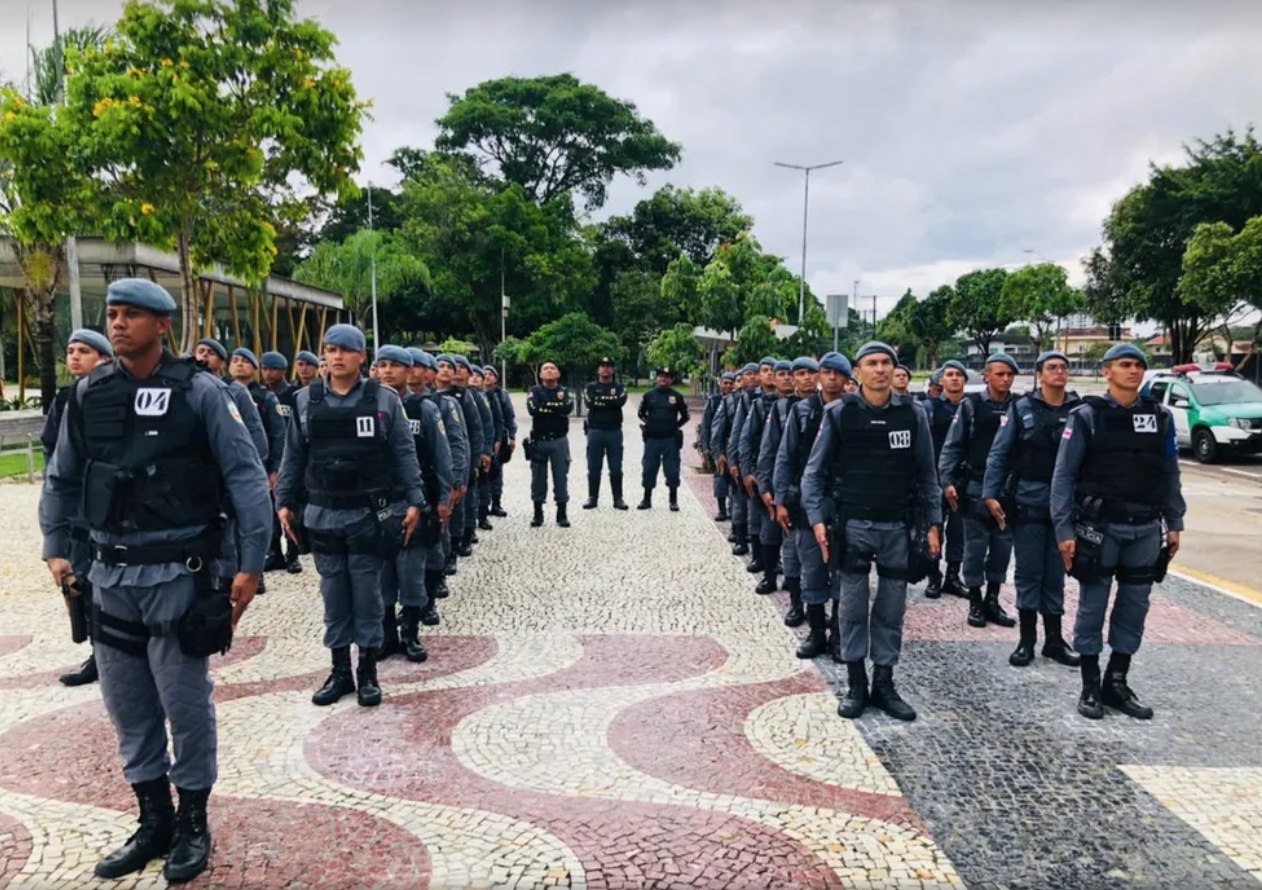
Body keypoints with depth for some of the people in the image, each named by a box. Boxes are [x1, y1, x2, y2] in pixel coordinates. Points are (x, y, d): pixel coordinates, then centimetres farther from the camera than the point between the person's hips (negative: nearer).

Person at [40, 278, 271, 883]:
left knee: (186, 705, 5)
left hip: (178, 572, -5)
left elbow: (245, 476, -9)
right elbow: (61, 480, 16)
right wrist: (55, 548, 10)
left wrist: (251, 564, -12)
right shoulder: (88, 393, 5)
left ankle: (192, 824, 23)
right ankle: (153, 821, 30)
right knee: (127, 706, 14)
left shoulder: (200, 392, -8)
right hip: (111, 573, 5)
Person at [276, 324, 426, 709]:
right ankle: (340, 669, 22)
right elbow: (294, 455, 9)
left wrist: (414, 500, -6)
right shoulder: (306, 399, 4)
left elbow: (403, 454, -2)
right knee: (334, 593, 11)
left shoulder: (384, 399, -2)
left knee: (367, 592, 6)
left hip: (369, 512, -2)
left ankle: (368, 671, 17)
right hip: (322, 512, 2)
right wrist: (284, 501, 5)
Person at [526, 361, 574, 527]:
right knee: (538, 477, 5)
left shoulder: (565, 392, 5)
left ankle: (562, 514, 11)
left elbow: (568, 408, -15)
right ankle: (538, 514, 15)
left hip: (559, 440, 0)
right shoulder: (535, 391, 2)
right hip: (539, 440, 0)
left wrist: (545, 407, -12)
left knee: (561, 476, 2)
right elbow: (532, 409, -17)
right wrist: (557, 407, -12)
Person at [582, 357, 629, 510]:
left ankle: (618, 498, 9)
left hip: (614, 431, 0)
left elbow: (620, 401, -14)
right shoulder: (591, 387, 7)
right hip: (595, 431, 0)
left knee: (616, 467, 4)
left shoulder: (619, 387, 7)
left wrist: (600, 400, -11)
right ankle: (592, 497, 12)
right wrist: (610, 401, -10)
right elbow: (589, 403, -13)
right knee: (593, 467, 4)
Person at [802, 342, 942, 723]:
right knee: (854, 606, 5)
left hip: (898, 526, 2)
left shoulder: (912, 414, 2)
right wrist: (817, 518, -11)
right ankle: (855, 685, 19)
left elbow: (926, 474, 7)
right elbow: (815, 471, -1)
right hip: (853, 523, -2)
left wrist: (934, 522, 2)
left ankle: (884, 684, 22)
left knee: (891, 608, 9)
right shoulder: (839, 413, -4)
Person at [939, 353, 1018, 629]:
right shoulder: (971, 405, -2)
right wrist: (948, 481, -10)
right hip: (976, 486, -3)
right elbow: (952, 445, -2)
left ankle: (992, 600, 21)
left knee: (1002, 545, 8)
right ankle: (975, 602, 14)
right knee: (976, 545, 3)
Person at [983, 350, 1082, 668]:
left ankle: (1054, 639, 20)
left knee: (1056, 572, 10)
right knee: (1028, 571, 4)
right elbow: (999, 453, -2)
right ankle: (1026, 639, 14)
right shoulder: (1022, 408, -1)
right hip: (1028, 500, -2)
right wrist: (991, 494, -10)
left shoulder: (1079, 410, 3)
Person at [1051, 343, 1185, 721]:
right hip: (1099, 528, -4)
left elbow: (1170, 474, 11)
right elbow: (1064, 475, -6)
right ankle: (1090, 687, 16)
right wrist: (1064, 529, -11)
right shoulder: (1087, 416, -5)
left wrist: (1174, 523, 7)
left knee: (1134, 607, 10)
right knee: (1092, 606, 5)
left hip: (1146, 530, 4)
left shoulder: (1161, 417, 6)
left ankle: (1118, 683, 24)